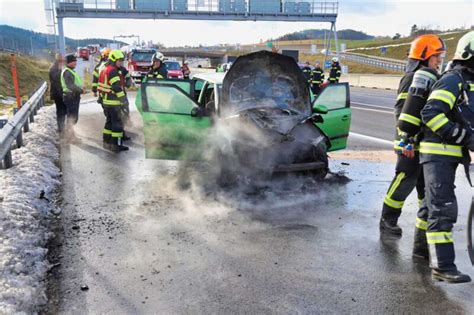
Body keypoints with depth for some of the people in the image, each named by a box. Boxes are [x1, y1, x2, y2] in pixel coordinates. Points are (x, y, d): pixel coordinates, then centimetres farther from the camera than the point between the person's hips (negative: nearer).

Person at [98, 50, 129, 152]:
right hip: (113, 102, -10)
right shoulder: (113, 71, -17)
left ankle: (106, 142, 25)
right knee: (117, 123, -4)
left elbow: (100, 85, 21)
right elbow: (117, 87, -25)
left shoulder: (105, 70, 16)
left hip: (106, 101, 10)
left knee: (109, 121, 19)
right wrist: (124, 99, -24)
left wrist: (101, 96, 26)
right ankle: (116, 145, -2)